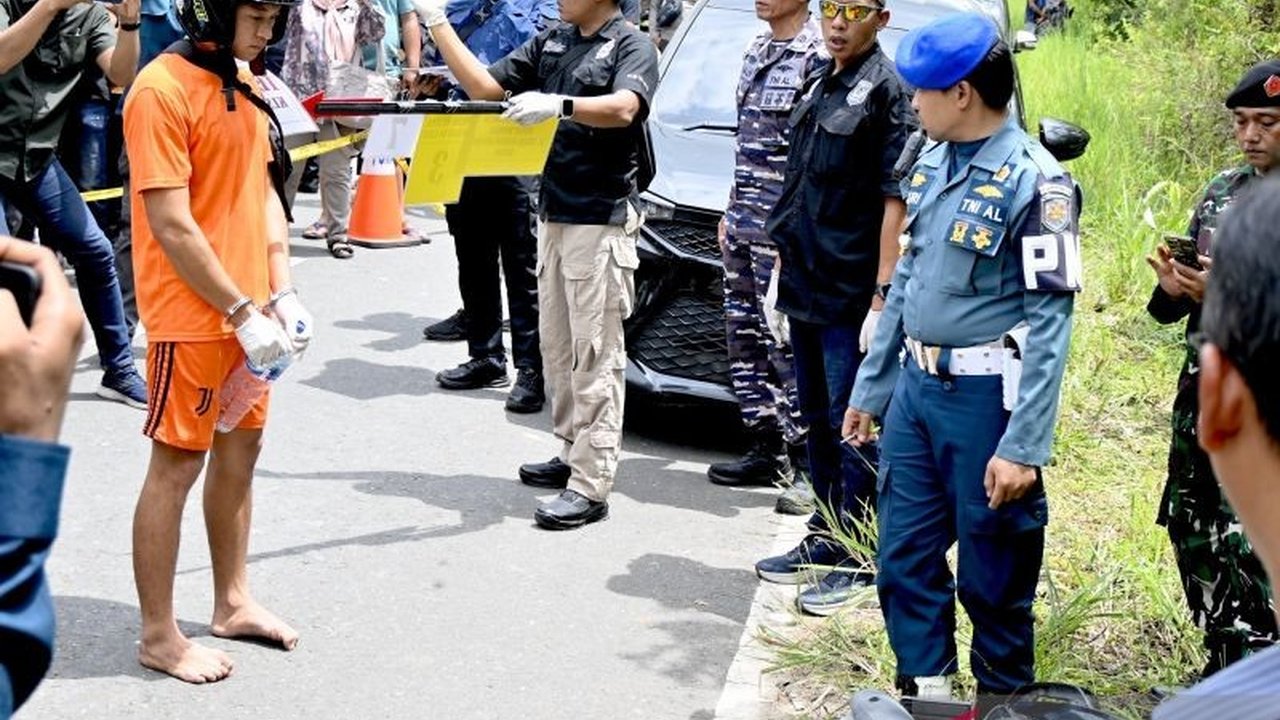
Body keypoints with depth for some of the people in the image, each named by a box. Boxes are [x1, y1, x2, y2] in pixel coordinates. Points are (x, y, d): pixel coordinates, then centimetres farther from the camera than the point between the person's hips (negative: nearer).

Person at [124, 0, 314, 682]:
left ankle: (233, 601, 32)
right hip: (191, 318, -8)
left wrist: (281, 294, 3)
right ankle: (159, 636, 15)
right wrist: (243, 312, -17)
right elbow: (171, 226, -19)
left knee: (241, 448, 17)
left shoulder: (243, 82, 9)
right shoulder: (162, 89, -17)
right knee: (176, 466, 2)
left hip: (248, 310, 8)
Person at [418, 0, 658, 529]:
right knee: (557, 346, 13)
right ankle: (574, 453, 25)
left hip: (602, 222, -8)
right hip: (553, 213, 8)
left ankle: (591, 486, -6)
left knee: (594, 353, -7)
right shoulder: (550, 43, 14)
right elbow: (483, 86, 12)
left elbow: (622, 109, -27)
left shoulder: (631, 46, -8)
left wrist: (559, 105, -42)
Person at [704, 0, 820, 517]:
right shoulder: (757, 51, 16)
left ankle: (807, 467, 0)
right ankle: (765, 450, 21)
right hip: (744, 222, 9)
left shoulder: (816, 56, -13)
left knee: (786, 342, -7)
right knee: (744, 336, 12)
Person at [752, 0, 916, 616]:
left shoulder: (887, 89, -11)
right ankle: (825, 541, 28)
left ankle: (857, 559, 10)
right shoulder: (820, 82, 14)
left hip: (851, 294, -8)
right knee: (818, 421, 16)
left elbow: (896, 201, -16)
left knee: (853, 426, -1)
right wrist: (783, 269, 17)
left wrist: (882, 297, -20)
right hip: (805, 287, 8)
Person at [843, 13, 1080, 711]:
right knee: (905, 557, 13)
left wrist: (1023, 447, -21)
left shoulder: (1034, 182, -15)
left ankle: (999, 701, 24)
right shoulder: (931, 167, 9)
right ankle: (923, 693, 29)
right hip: (915, 388, 7)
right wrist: (869, 388, 18)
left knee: (993, 575, 6)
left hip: (985, 398, -7)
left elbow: (1049, 320, -18)